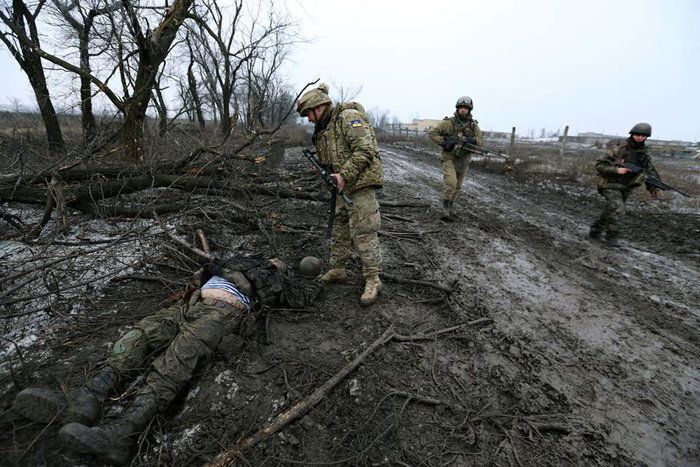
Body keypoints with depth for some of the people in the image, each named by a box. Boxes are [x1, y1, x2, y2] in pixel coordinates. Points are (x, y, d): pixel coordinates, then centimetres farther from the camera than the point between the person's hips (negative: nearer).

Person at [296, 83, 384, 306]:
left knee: (363, 233, -8)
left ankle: (373, 280, 3)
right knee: (339, 229, 15)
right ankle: (338, 270, 29)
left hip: (360, 183, -9)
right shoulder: (323, 128, 17)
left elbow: (364, 150, -21)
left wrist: (344, 175, -23)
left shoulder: (349, 117, -12)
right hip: (342, 186, 9)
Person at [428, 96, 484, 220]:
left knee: (457, 186, 13)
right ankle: (445, 208, -11)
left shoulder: (473, 125, 4)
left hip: (464, 160, 5)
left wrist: (473, 140, -15)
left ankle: (450, 207, 28)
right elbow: (432, 132, -10)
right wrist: (443, 142, -20)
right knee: (450, 182, -21)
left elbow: (481, 140, 8)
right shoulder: (449, 122, -9)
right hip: (449, 158, -5)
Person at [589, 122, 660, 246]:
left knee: (610, 212, 13)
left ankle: (595, 230, 26)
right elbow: (600, 165, -12)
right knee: (618, 211, -17)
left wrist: (653, 188, 1)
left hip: (625, 189, 6)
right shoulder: (619, 149, -11)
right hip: (611, 186, -6)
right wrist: (617, 169, -24)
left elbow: (650, 171, 13)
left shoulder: (645, 154, 7)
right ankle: (612, 236, -3)